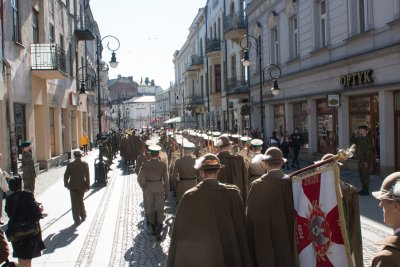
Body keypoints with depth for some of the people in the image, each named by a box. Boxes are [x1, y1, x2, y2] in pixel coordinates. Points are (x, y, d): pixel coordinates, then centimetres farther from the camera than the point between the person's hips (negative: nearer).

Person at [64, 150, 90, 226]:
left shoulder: (70, 165, -8)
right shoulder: (85, 164, -7)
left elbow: (66, 176, -4)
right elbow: (87, 176, -9)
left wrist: (66, 184, 11)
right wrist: (87, 186, -5)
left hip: (73, 186, -1)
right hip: (81, 186, 1)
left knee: (75, 203, 6)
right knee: (80, 201, 21)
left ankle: (77, 220, 7)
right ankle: (83, 216, 31)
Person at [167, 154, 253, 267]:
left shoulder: (189, 196, -13)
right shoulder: (233, 193, -11)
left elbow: (181, 233, -8)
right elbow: (240, 227, -7)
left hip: (196, 254, 0)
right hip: (228, 255, 1)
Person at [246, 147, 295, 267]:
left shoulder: (257, 186, -16)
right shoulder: (292, 183, -8)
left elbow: (251, 218, -11)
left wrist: (252, 247, 0)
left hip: (265, 243, -3)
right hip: (289, 241, 3)